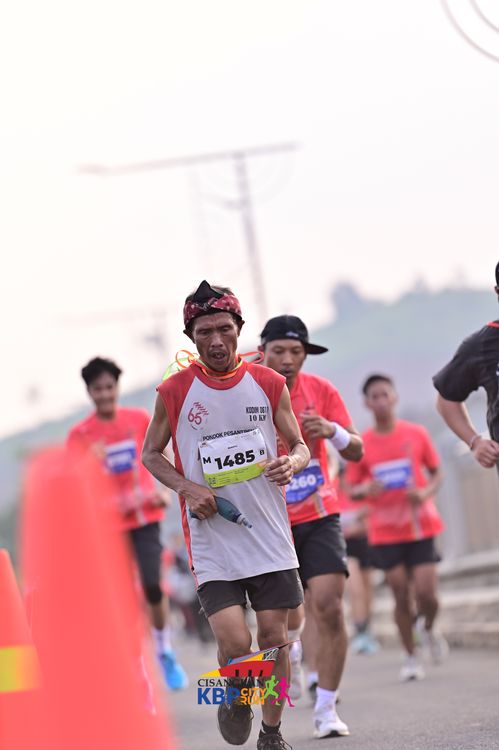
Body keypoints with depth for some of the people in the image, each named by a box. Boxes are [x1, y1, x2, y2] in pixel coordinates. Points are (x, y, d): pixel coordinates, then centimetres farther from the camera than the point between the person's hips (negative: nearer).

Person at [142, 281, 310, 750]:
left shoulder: (268, 384, 2)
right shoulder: (174, 391, -3)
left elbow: (300, 446, 11)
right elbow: (150, 454, 9)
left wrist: (291, 464, -13)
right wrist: (187, 487, -9)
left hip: (270, 535, 2)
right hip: (211, 538, -2)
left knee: (274, 636, 4)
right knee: (234, 643, -14)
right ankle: (235, 700, 20)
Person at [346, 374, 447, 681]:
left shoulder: (417, 434, -1)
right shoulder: (362, 443, -1)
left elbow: (437, 473, 8)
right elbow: (352, 490, 5)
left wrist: (426, 492, -13)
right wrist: (366, 490, -18)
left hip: (421, 526, 0)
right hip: (385, 532, 0)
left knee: (426, 592, -8)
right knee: (401, 596, 1)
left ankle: (429, 628, 25)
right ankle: (411, 656, 17)